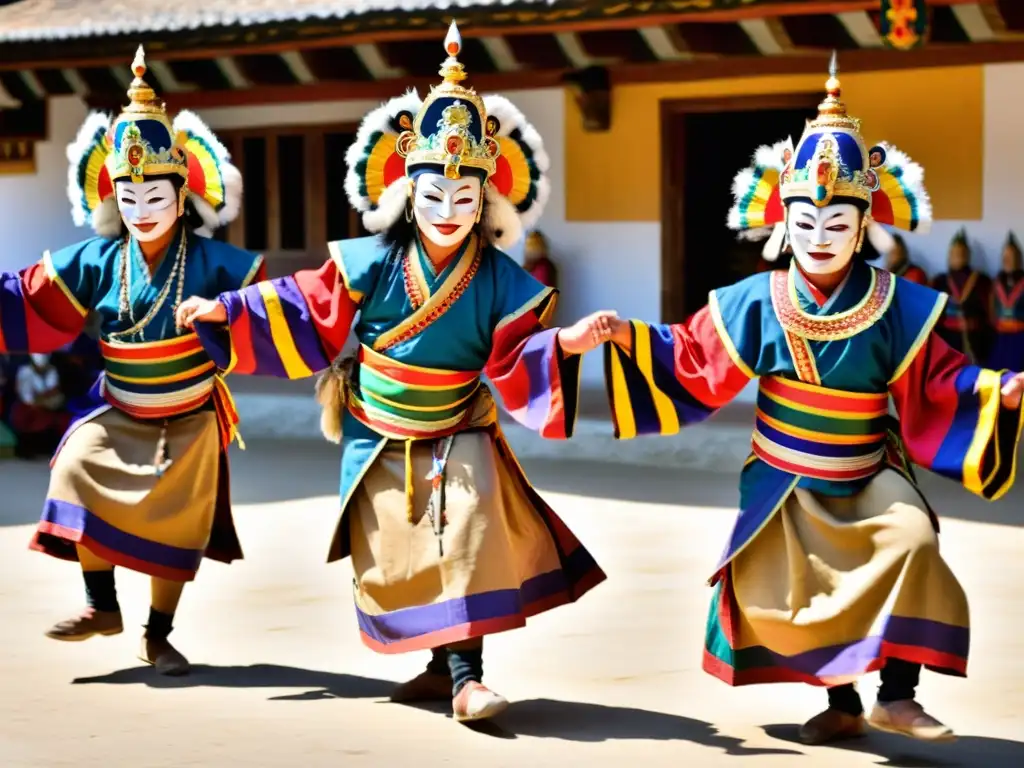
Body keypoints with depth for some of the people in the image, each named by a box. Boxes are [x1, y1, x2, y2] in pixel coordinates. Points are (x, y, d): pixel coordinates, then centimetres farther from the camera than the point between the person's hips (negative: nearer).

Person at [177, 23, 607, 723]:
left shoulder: (501, 282, -11)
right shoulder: (373, 264, -9)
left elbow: (517, 359, -12)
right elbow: (307, 310, -1)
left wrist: (566, 344, -30)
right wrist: (224, 312, -2)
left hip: (457, 440, -2)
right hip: (379, 443, 2)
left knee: (468, 545, -21)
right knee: (396, 562, 6)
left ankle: (464, 675, -19)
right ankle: (442, 666, 23)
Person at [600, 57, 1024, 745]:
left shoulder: (895, 308, -9)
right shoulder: (756, 303, -8)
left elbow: (937, 385, -4)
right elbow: (690, 362, 1)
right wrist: (629, 339, -11)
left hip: (869, 476, -1)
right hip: (785, 483, 2)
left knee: (913, 541, -28)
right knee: (769, 589, -7)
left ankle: (897, 695, -19)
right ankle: (841, 702, 14)